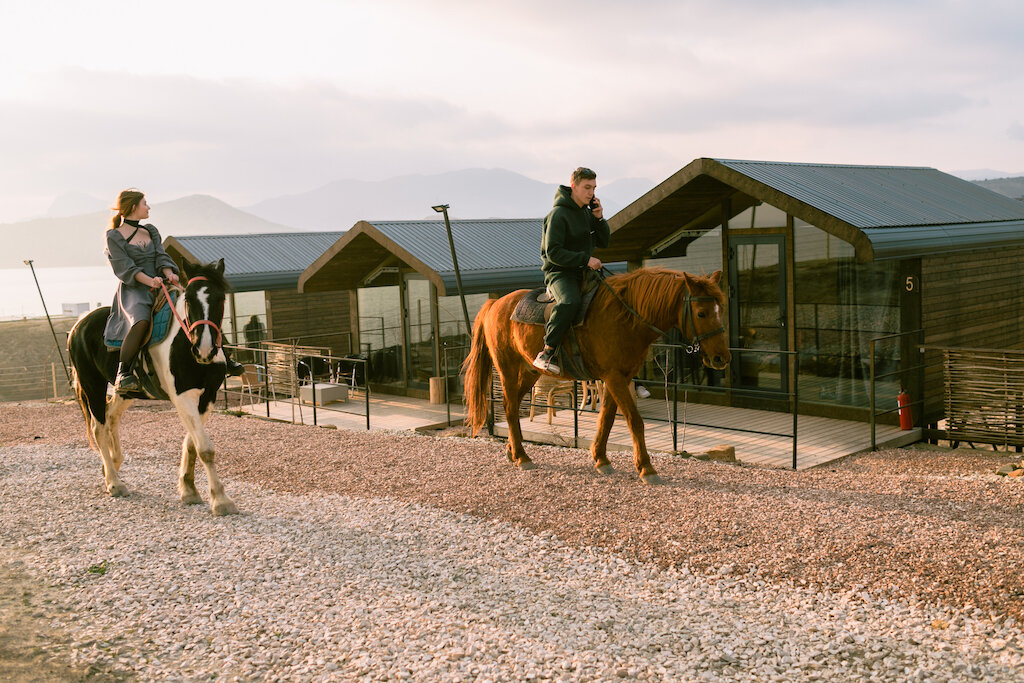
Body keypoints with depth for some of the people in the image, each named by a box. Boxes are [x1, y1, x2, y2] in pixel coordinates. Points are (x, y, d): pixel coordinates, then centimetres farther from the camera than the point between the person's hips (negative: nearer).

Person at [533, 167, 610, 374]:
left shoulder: (587, 212, 14)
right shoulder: (558, 215, -12)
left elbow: (603, 242, 17)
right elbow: (553, 253, -18)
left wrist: (599, 218, 0)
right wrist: (585, 259, -23)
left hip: (584, 272, 9)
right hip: (560, 272, -9)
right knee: (571, 302, -39)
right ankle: (546, 353, -34)